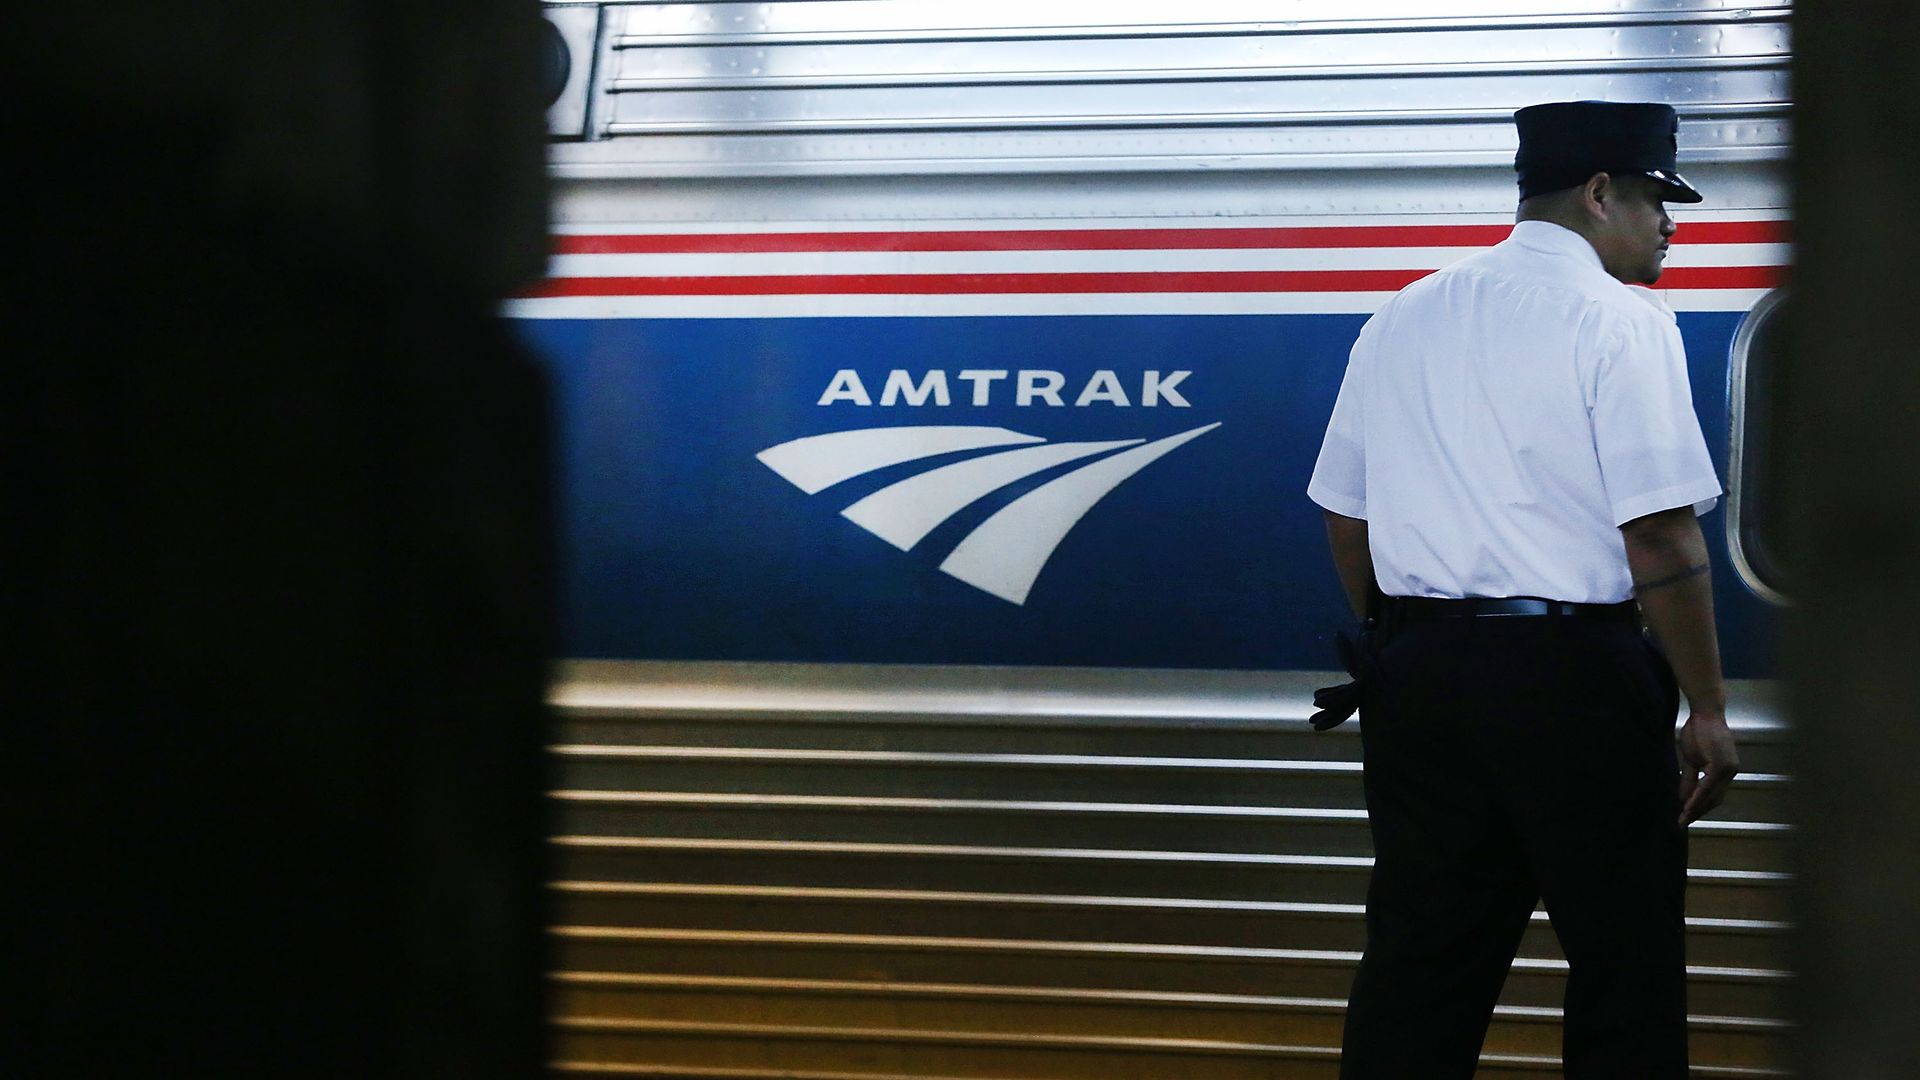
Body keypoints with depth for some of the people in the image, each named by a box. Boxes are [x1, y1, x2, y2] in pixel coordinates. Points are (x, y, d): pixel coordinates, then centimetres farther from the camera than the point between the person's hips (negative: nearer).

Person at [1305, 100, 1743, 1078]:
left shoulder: (1401, 322, 11)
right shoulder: (1620, 324, -9)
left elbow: (1347, 518, 14)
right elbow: (1659, 535, -14)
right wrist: (1706, 709, -8)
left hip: (1418, 667, 6)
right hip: (1572, 669, -6)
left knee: (1420, 959, 9)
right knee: (1624, 961, 5)